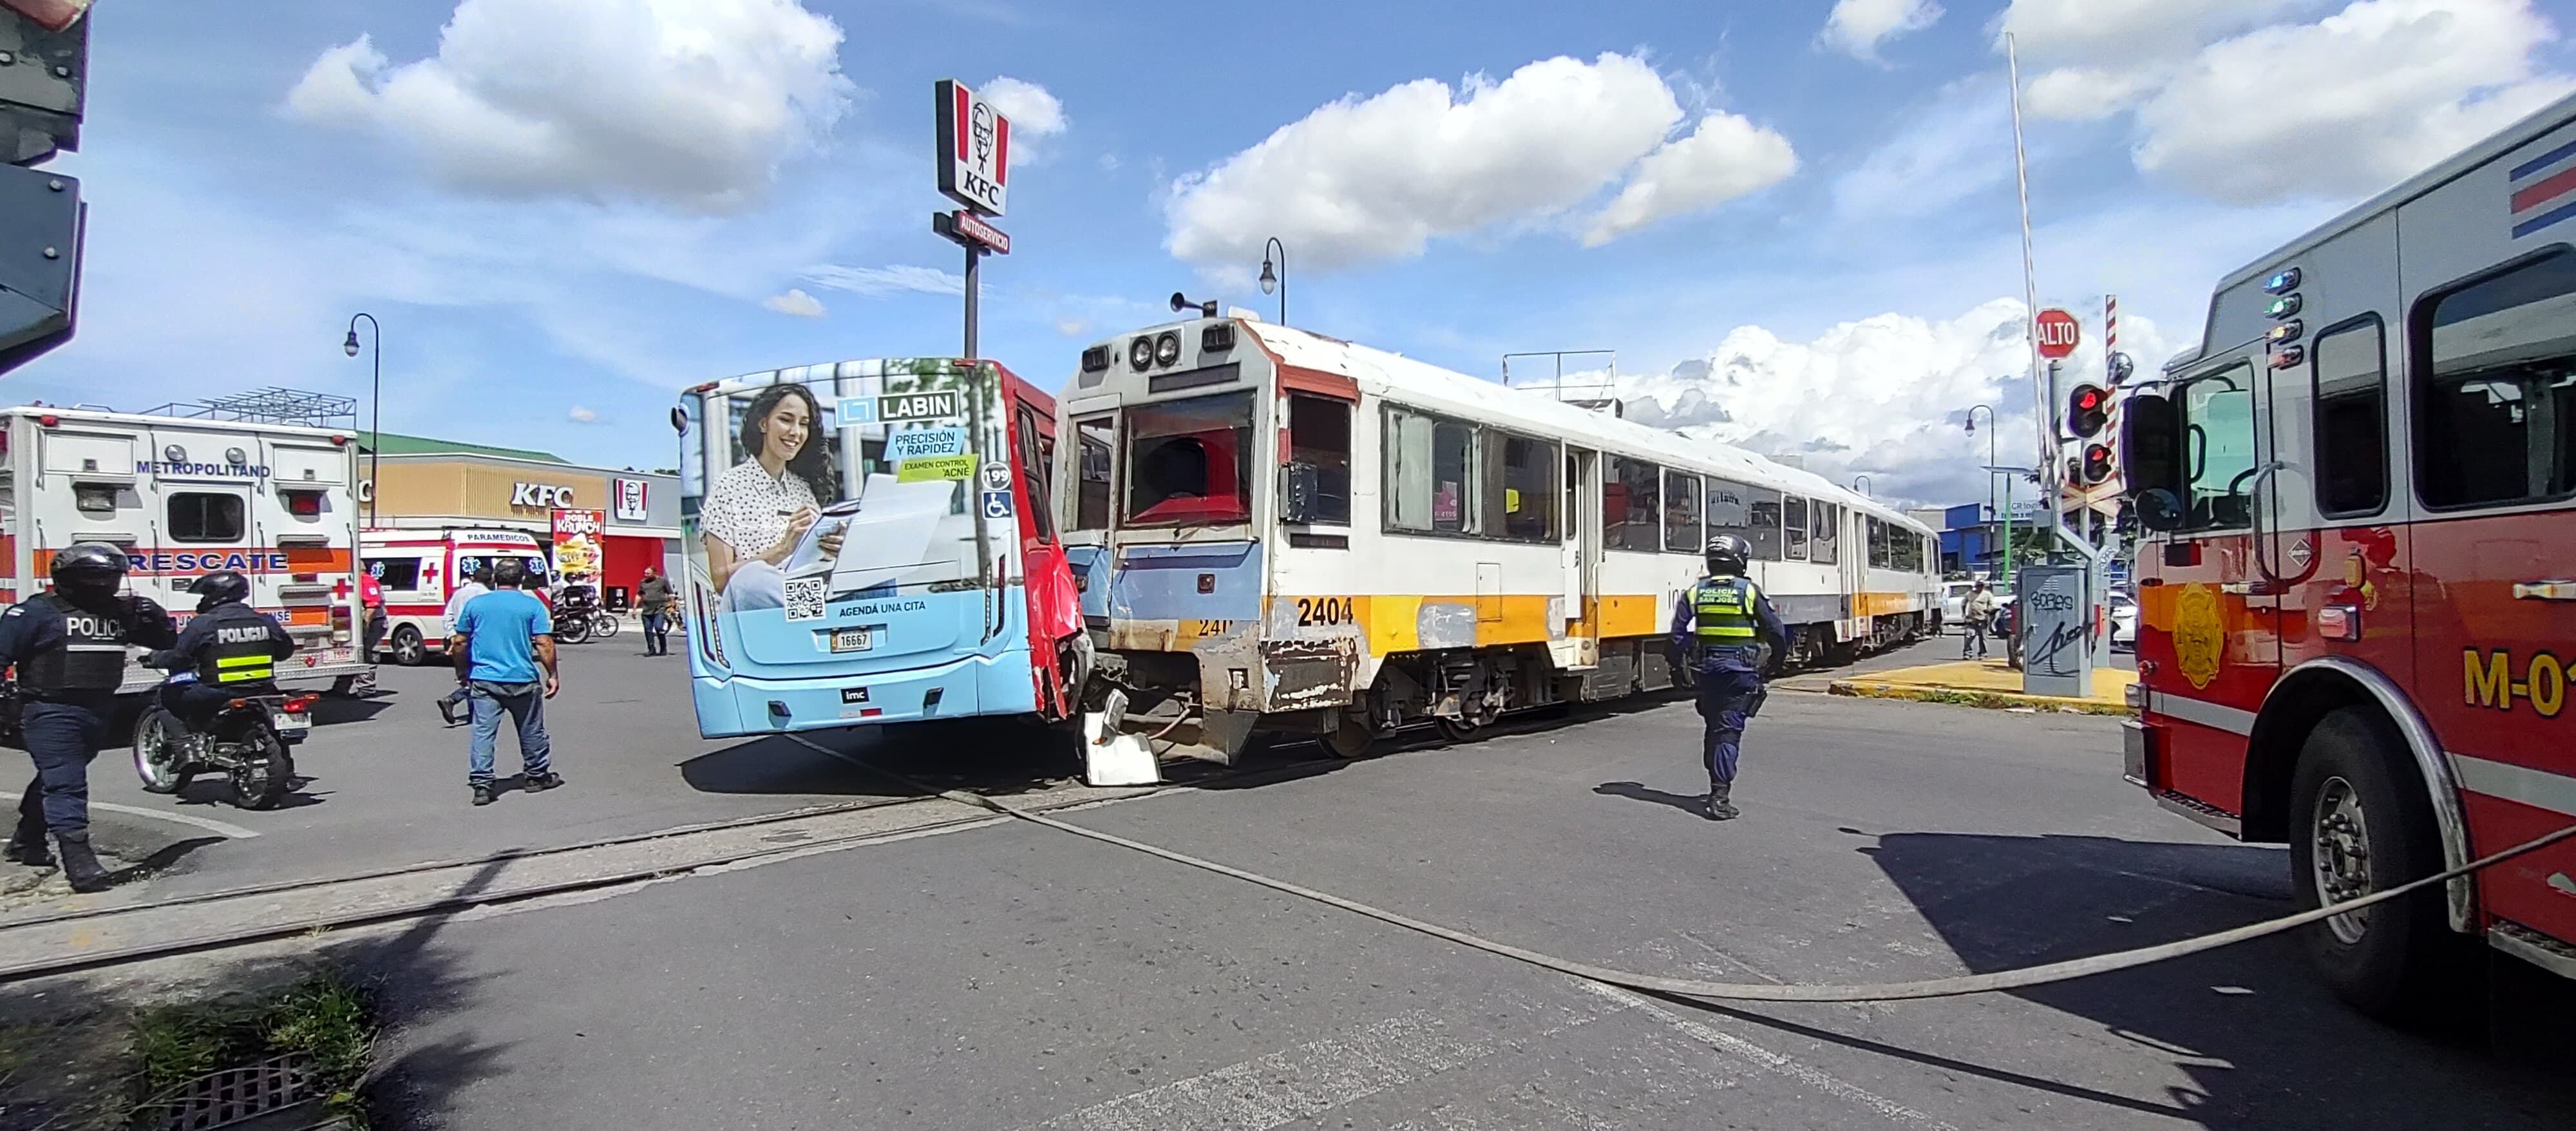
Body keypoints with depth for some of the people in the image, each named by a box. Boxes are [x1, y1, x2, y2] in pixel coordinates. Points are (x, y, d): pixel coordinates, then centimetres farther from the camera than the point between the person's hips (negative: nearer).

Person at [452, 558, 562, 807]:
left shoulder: (475, 604, 5)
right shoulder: (533, 605, -3)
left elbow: (460, 642, 9)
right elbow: (544, 643, -8)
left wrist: (464, 671, 22)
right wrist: (552, 675, -2)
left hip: (484, 679, 2)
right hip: (522, 681, -1)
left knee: (483, 732, 2)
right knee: (532, 731, 13)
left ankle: (481, 784, -3)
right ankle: (536, 776, 25)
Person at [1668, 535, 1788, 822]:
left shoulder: (1695, 592, 2)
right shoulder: (1749, 591, -6)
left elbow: (1678, 634, -2)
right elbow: (1775, 630, 0)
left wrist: (1691, 653, 12)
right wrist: (1783, 649, 19)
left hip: (1706, 669, 3)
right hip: (1740, 669, -3)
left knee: (1713, 727, 16)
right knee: (1729, 730, -4)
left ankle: (1717, 786, 27)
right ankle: (1721, 795, -10)